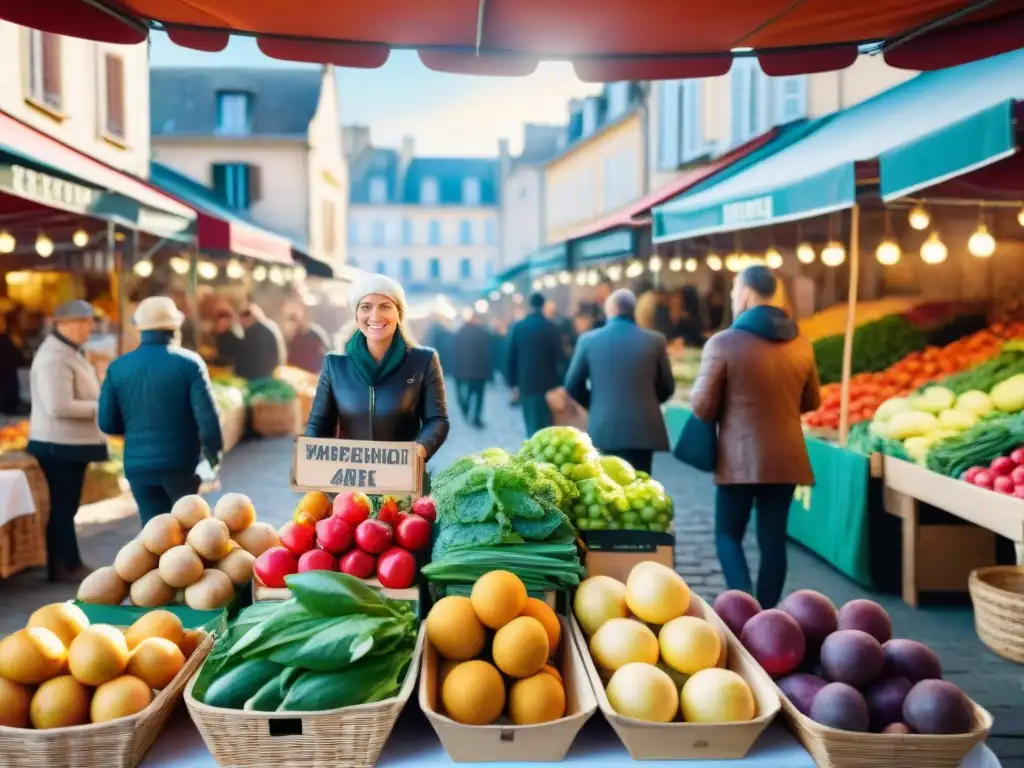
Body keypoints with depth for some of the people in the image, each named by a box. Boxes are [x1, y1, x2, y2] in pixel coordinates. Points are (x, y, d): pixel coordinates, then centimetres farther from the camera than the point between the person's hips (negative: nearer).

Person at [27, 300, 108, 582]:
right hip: (59, 445, -10)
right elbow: (58, 406, -27)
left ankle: (65, 566, 24)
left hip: (71, 443, 10)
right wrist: (101, 407, -19)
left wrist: (100, 403, 3)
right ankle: (68, 567, 10)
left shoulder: (70, 352, 14)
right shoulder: (54, 357, -20)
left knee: (65, 506, 15)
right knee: (62, 507, 1)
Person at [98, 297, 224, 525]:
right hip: (181, 461, -3)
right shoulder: (189, 362, -9)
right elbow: (207, 415, -13)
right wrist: (214, 453, 1)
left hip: (138, 464, 3)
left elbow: (107, 423, 3)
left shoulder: (118, 367, 2)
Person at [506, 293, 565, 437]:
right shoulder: (552, 328, -7)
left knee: (532, 427, 8)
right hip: (548, 385, -2)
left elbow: (510, 359, 4)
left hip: (525, 385, 2)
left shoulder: (517, 328, 2)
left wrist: (513, 384, 12)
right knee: (548, 428, 6)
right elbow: (560, 357, -8)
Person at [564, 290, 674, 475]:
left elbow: (573, 385, 5)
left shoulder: (589, 340, 0)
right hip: (643, 429, 0)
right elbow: (667, 387, 8)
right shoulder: (655, 340, 1)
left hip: (603, 429, 0)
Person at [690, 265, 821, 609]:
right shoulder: (801, 344, 4)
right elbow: (811, 402, 15)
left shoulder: (723, 342, -11)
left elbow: (702, 407, -10)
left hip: (740, 458, -4)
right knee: (773, 540, 10)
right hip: (785, 457, 4)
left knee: (728, 535, 9)